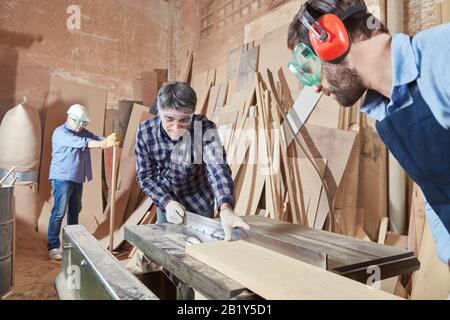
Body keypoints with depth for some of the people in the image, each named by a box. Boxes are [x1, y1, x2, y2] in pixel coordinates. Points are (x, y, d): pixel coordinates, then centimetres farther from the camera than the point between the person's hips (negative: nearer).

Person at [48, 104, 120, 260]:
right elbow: (78, 142, -28)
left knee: (74, 211, 15)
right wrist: (102, 144, -40)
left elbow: (96, 138, -6)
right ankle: (53, 247, 3)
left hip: (77, 179, 7)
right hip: (62, 178, -7)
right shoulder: (60, 132, -11)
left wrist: (110, 140, -29)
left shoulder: (83, 132, 12)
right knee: (59, 213, -5)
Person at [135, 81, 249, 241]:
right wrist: (167, 202, -29)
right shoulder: (145, 132, -21)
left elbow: (218, 167, -40)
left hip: (200, 204, -1)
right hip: (165, 204, 2)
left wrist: (226, 209, -57)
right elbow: (145, 176, -13)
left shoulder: (205, 128, -28)